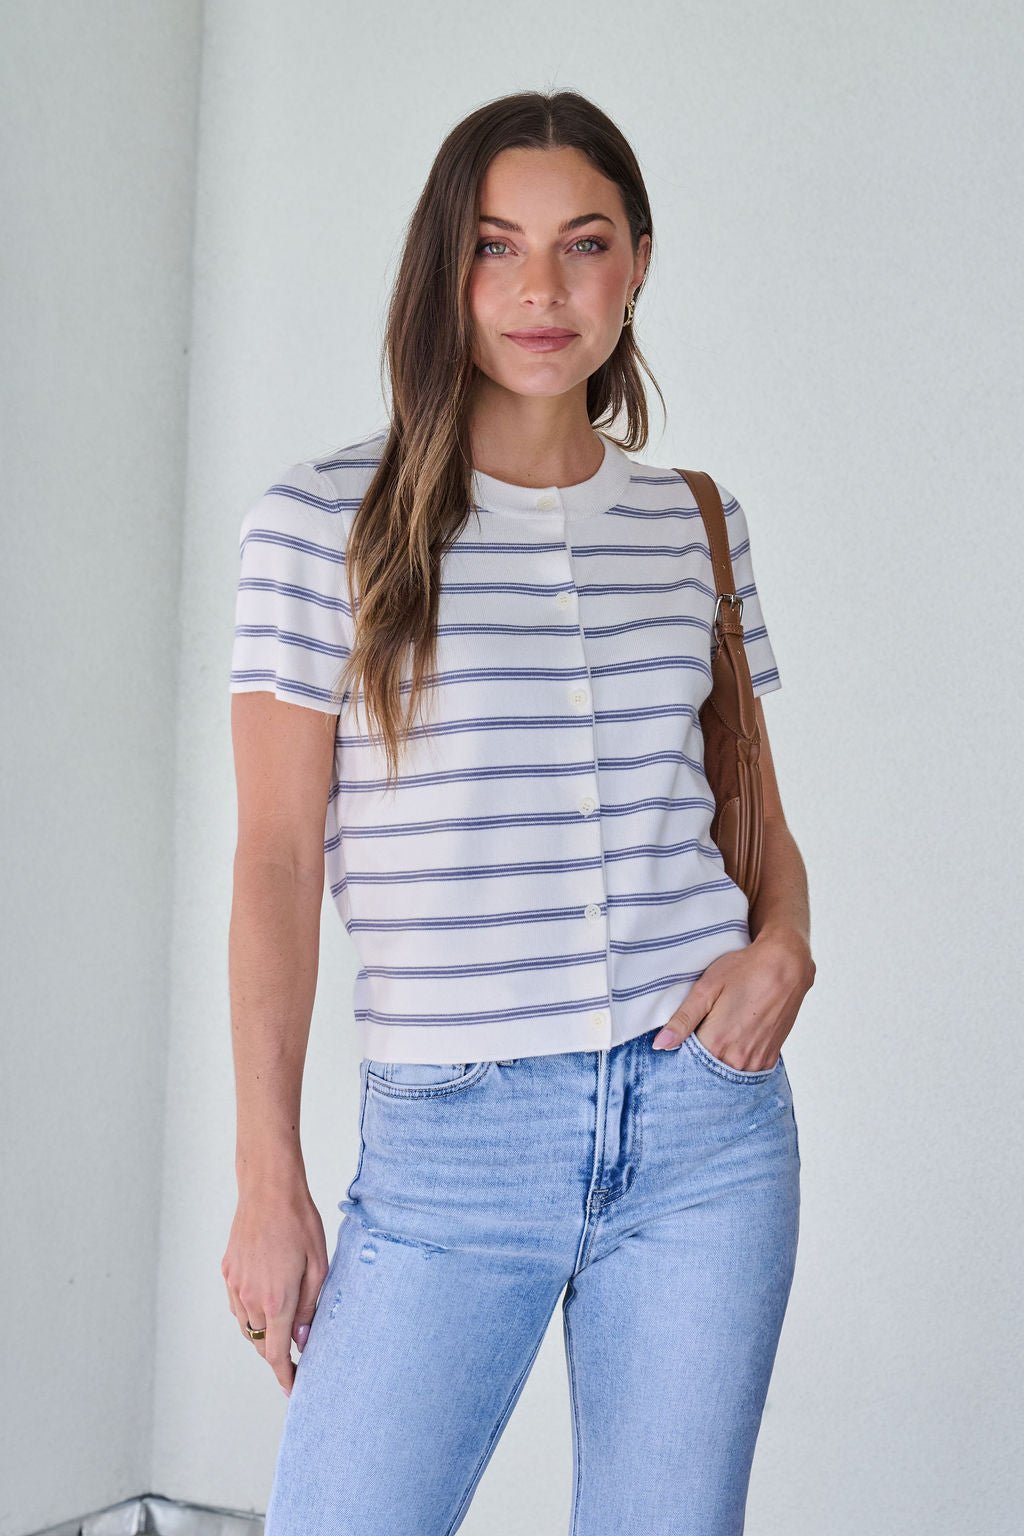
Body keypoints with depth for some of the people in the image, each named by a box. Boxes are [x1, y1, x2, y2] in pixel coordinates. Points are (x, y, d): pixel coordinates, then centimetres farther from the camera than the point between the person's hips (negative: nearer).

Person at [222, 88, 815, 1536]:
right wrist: (268, 1178, -6)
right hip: (446, 1136, -3)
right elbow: (278, 855, -3)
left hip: (705, 1122, 3)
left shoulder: (695, 525, 8)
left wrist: (783, 945, -4)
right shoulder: (325, 523, -3)